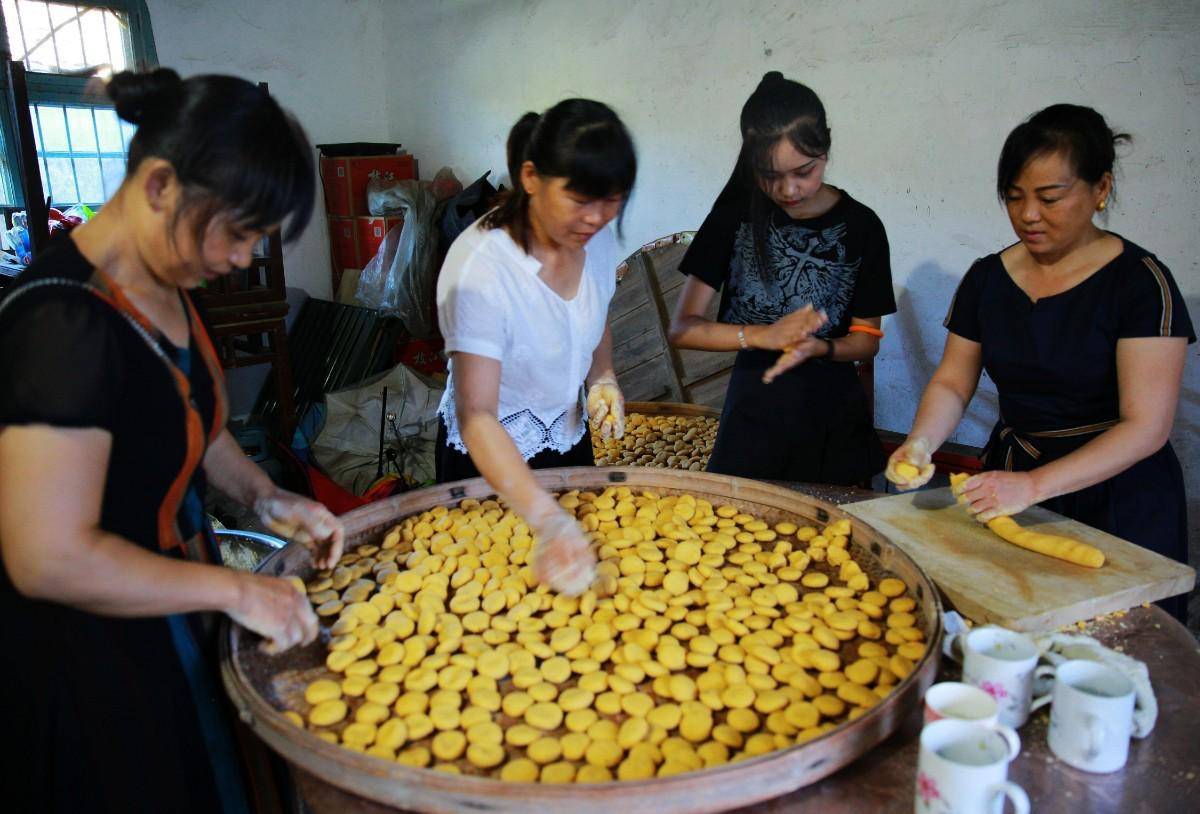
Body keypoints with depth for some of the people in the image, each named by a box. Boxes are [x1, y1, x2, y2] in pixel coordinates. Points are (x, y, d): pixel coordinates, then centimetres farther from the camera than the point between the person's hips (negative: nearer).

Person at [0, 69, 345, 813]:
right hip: (98, 661, -8)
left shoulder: (166, 289, -1)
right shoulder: (66, 322, -30)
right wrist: (237, 590, -23)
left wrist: (267, 498, 0)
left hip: (171, 615, 8)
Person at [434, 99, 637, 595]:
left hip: (570, 438, 6)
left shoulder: (596, 237, -11)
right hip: (490, 458, -6)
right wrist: (549, 521, -47)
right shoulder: (480, 266, -32)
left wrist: (603, 378, -10)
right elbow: (477, 415, -37)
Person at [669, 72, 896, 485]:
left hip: (833, 414, 1)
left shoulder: (859, 226, -5)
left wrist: (819, 348, -18)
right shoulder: (737, 212, -4)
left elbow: (868, 338, 3)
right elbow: (682, 328, -7)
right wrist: (763, 335, -22)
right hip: (753, 408, 0)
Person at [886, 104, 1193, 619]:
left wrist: (1034, 486, -30)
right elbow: (952, 383, 4)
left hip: (1115, 499, -4)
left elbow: (1146, 427, -19)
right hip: (1011, 479, 4)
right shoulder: (986, 278, 1)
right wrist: (921, 442, -18)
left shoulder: (1141, 281, -13)